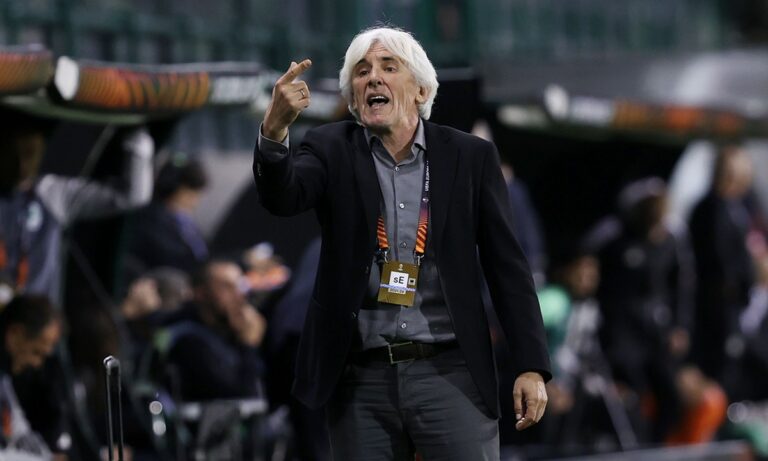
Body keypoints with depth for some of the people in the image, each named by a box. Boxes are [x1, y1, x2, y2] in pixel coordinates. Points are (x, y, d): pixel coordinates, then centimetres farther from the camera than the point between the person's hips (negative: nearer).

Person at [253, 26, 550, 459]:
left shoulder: (470, 157, 5)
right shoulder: (333, 150, 7)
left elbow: (508, 267, 5)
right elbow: (281, 196, -14)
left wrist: (533, 367, -2)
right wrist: (275, 127, -34)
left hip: (450, 373, -1)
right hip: (360, 379, 1)